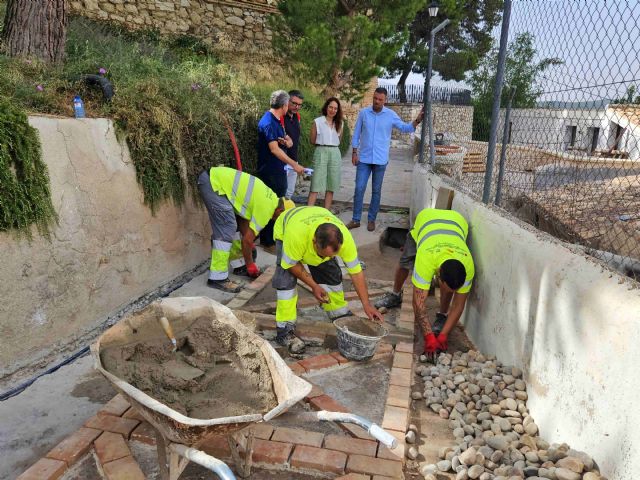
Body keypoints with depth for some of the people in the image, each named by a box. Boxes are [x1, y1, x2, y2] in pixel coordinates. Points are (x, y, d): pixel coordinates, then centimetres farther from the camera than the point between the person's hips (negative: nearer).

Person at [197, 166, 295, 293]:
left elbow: (242, 219, 20)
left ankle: (239, 266, 25)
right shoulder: (267, 208, -11)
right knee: (226, 230, -12)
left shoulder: (269, 198, 15)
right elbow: (247, 239, -8)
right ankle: (217, 278, -10)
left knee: (234, 225, 15)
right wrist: (250, 265, 5)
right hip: (214, 183, -10)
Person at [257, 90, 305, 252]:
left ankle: (276, 237, 26)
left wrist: (287, 141, -10)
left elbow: (289, 142, 15)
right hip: (269, 172, -10)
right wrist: (294, 165, -22)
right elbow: (274, 149, -23)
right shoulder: (268, 122, -17)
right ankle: (268, 242, 6)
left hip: (278, 170, 10)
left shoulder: (276, 121, 13)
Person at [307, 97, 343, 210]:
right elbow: (312, 141, 6)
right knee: (316, 185, -9)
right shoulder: (317, 122, 0)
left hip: (335, 153, 4)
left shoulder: (339, 124, 11)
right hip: (321, 152, -4)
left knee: (331, 186, 5)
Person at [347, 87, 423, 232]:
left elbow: (405, 128, -1)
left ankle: (371, 219, 17)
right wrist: (354, 152, 1)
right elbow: (356, 133, 6)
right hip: (364, 158, 0)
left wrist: (416, 122, -19)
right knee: (359, 188, -2)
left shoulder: (391, 115, -1)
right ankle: (356, 219, 7)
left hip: (380, 160, 0)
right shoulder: (363, 113, 2)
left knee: (376, 191, 7)